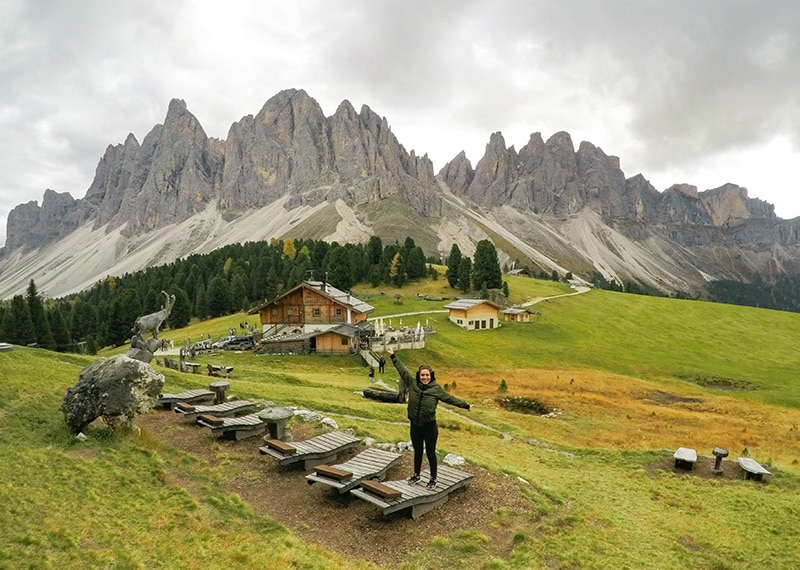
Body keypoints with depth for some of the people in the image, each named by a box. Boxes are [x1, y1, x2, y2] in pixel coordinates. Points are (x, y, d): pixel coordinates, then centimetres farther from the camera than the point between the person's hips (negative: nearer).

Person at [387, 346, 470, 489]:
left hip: (430, 426, -3)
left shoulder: (436, 388, -8)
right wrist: (393, 356, 7)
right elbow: (402, 370, 3)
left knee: (430, 453, 8)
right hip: (415, 426, 3)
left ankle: (433, 479, 25)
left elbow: (450, 398, -1)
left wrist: (465, 405, 0)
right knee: (417, 452, 19)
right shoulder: (412, 383, -3)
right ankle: (416, 475, 38)